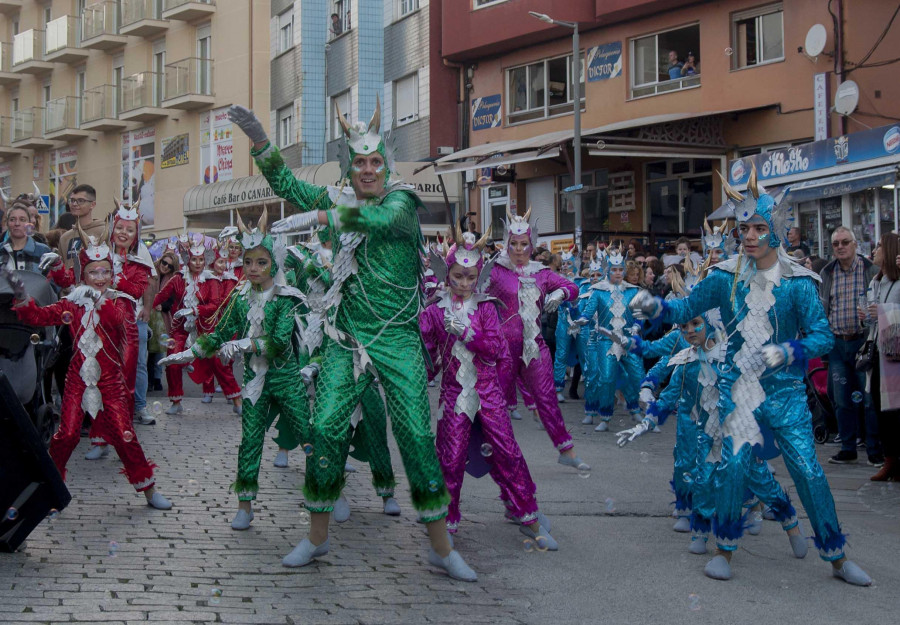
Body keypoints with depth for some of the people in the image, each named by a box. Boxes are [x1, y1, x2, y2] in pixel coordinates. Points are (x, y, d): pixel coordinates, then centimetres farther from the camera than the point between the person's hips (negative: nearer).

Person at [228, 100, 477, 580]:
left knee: (417, 436, -5)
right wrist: (257, 139, 6)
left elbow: (380, 218, -27)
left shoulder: (402, 201, -5)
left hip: (397, 338, -4)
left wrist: (318, 217, -33)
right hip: (346, 338, 4)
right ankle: (317, 538, 13)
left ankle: (441, 548, 5)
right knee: (326, 429, -2)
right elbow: (288, 186, 16)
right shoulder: (341, 201, 9)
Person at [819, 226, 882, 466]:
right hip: (837, 343, 4)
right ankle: (848, 449, 16)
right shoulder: (826, 274, 10)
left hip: (864, 341, -4)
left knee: (870, 398, -4)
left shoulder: (871, 269, -1)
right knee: (842, 399, 7)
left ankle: (875, 451, 6)